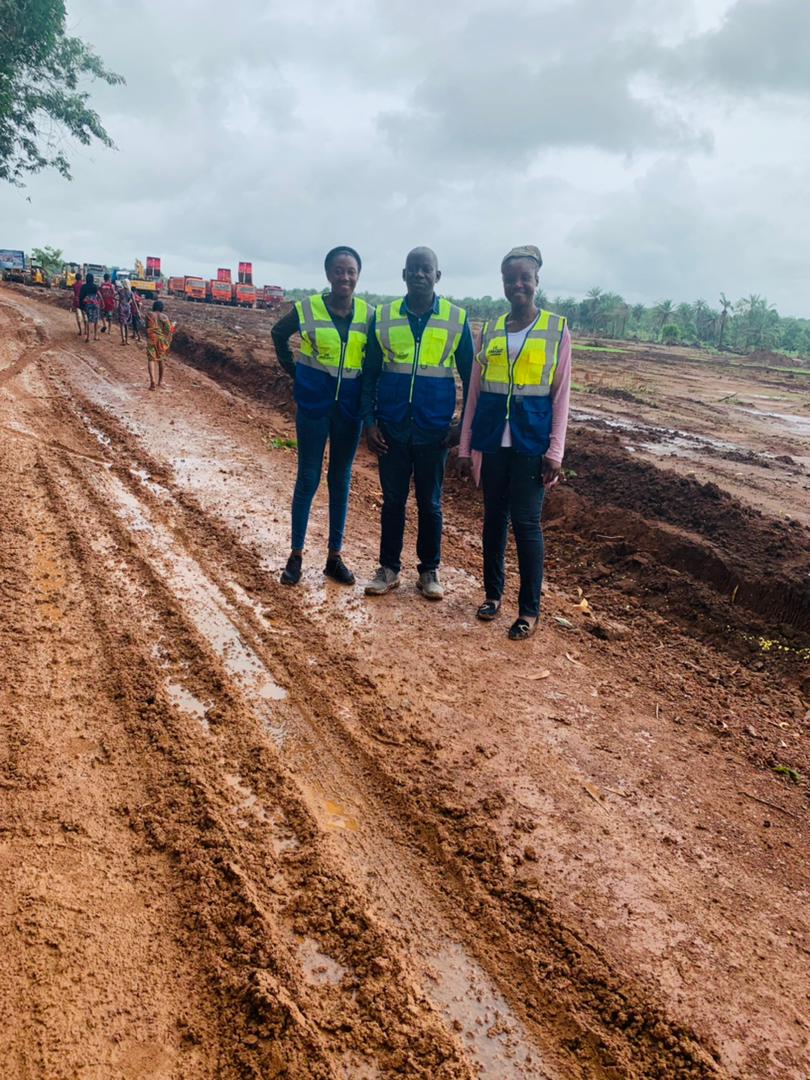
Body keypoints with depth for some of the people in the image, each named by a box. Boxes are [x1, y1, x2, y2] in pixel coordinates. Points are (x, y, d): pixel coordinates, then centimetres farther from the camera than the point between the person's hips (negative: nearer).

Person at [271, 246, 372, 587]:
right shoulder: (307, 308, -5)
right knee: (307, 480, 2)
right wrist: (291, 368, 5)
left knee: (340, 482, 9)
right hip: (313, 406, -2)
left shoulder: (368, 314, -1)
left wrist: (368, 392, 3)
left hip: (349, 409, 2)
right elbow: (279, 333, 13)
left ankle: (335, 556, 18)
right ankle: (296, 555, 14)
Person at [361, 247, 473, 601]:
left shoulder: (457, 319, 0)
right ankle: (389, 568, 22)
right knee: (392, 500, 9)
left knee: (430, 503, 9)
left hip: (434, 429, -1)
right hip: (391, 428, 1)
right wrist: (369, 421, -2)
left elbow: (470, 376, 5)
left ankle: (429, 571, 22)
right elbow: (370, 373, 6)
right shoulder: (382, 317, 2)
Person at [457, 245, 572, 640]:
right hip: (493, 439, 3)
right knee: (494, 516, 11)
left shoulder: (557, 329, 0)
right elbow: (475, 391, 10)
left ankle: (530, 609, 9)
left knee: (526, 521, -2)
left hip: (531, 440, -3)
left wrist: (555, 452, -7)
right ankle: (492, 592, 26)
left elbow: (561, 394, -1)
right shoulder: (491, 329, 8)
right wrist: (465, 446, 7)